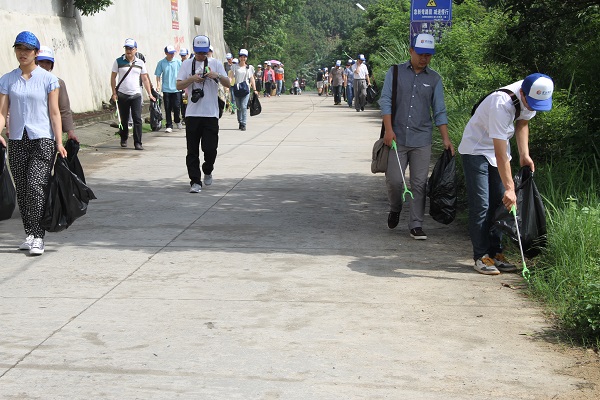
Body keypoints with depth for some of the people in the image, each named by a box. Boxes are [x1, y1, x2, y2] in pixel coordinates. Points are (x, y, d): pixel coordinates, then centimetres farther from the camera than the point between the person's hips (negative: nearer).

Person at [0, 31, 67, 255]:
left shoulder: (48, 79, 0)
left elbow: (54, 113, 0)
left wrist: (59, 143, -6)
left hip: (42, 139, -3)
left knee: (36, 186, -15)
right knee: (22, 190, 6)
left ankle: (37, 237, -10)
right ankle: (30, 233, 18)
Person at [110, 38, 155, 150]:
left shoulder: (140, 63, 6)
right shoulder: (118, 61, 0)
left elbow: (145, 79, 10)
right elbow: (113, 77, 4)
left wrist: (150, 94, 6)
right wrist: (114, 93, -3)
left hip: (136, 95, 1)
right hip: (122, 95, -1)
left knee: (137, 119, -8)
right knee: (124, 120, 9)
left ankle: (138, 143, -6)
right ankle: (123, 139, 28)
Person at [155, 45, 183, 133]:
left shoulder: (178, 62, 2)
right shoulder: (161, 63, 0)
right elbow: (158, 75, 3)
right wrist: (158, 85, -8)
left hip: (176, 89, 0)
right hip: (166, 89, 0)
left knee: (177, 107, -2)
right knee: (168, 109, 2)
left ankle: (177, 121, 24)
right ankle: (169, 126, 10)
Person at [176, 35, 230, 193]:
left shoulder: (215, 63, 8)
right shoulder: (187, 64, 8)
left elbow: (228, 84, 2)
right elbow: (179, 86, 3)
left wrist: (217, 76, -16)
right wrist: (192, 79, -14)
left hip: (211, 113, 0)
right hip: (192, 113, 1)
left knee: (210, 148, -3)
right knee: (192, 150, 0)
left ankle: (208, 171, 25)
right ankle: (195, 181, 5)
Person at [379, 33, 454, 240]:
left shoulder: (434, 79, 9)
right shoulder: (395, 72, 4)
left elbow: (439, 111, 9)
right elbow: (385, 100, -1)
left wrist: (446, 138, 1)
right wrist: (389, 129, -12)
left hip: (422, 140, 1)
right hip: (397, 138, -1)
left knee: (419, 184, -1)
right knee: (394, 180, -3)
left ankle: (416, 225, 6)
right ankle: (395, 209, 27)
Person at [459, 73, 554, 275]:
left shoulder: (531, 97, -13)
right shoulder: (502, 105, -36)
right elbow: (500, 155, -34)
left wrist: (524, 155, 0)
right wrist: (510, 188, -32)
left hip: (497, 148, 7)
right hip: (476, 149, -7)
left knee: (499, 204, 5)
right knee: (480, 205, -11)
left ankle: (495, 253, 11)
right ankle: (481, 256, -4)